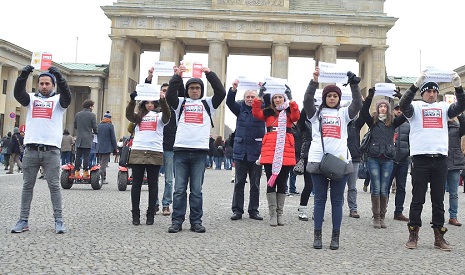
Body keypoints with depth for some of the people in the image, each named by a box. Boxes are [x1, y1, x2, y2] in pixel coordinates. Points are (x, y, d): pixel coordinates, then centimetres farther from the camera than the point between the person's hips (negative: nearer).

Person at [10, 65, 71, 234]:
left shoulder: (58, 100, 9)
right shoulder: (31, 99, 14)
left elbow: (67, 96, -13)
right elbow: (18, 93, -5)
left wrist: (59, 77, -26)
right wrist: (23, 75, -20)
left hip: (51, 150, -2)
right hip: (31, 150, 2)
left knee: (54, 186, -1)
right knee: (27, 185, 6)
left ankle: (59, 220, 2)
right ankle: (23, 221, 12)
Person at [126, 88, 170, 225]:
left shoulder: (159, 116, 12)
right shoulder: (139, 116, 16)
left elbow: (167, 115, -10)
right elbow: (129, 114, -4)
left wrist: (163, 101, -27)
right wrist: (132, 100, -20)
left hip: (155, 153, -1)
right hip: (137, 152, 2)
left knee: (153, 184, 3)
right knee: (136, 184, 3)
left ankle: (151, 214, 9)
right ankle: (135, 214, 9)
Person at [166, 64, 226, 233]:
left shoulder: (207, 104, 15)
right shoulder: (180, 103, 14)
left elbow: (221, 92, 1)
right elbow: (170, 95, -4)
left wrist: (209, 74, -4)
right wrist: (177, 76, -12)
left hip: (200, 151, 0)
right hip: (181, 150, 0)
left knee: (197, 190, 3)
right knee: (179, 189, 1)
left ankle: (196, 222, 9)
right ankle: (177, 221, 6)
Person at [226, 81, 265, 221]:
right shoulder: (240, 108, 8)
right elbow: (229, 101, -8)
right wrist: (233, 89, -27)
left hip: (256, 152, -1)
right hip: (240, 151, 1)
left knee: (255, 183, 6)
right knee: (239, 182, 4)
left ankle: (253, 210, 16)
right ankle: (237, 210, 11)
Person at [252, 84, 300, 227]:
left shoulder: (289, 112, 11)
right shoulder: (268, 112, 12)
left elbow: (296, 116, -10)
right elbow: (256, 113, -5)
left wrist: (292, 104, -24)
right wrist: (258, 100, -18)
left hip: (286, 152, 0)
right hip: (269, 151, 0)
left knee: (282, 183, 7)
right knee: (271, 182, 0)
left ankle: (280, 213, 16)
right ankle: (273, 214, 5)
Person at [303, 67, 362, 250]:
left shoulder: (344, 113, 14)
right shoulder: (316, 113, 11)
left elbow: (357, 104, -2)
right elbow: (307, 100, -6)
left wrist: (354, 84, -14)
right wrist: (314, 81, -17)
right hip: (318, 160, -1)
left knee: (337, 200, 4)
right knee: (319, 199, 4)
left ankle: (335, 237, 10)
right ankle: (317, 236, 10)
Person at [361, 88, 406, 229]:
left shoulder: (393, 122, 11)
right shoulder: (373, 121, 7)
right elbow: (363, 112, -9)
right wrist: (370, 96, -16)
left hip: (388, 159, 1)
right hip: (373, 158, -1)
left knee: (384, 190, 5)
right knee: (376, 189, -1)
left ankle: (382, 217, 13)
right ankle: (376, 217, 7)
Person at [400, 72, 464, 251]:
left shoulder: (443, 107, 13)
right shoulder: (415, 107, 5)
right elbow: (403, 104, -15)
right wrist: (416, 85, -27)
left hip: (440, 159, 3)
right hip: (420, 158, -3)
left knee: (438, 200, 8)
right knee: (418, 199, 2)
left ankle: (439, 236, 14)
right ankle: (413, 235, 9)